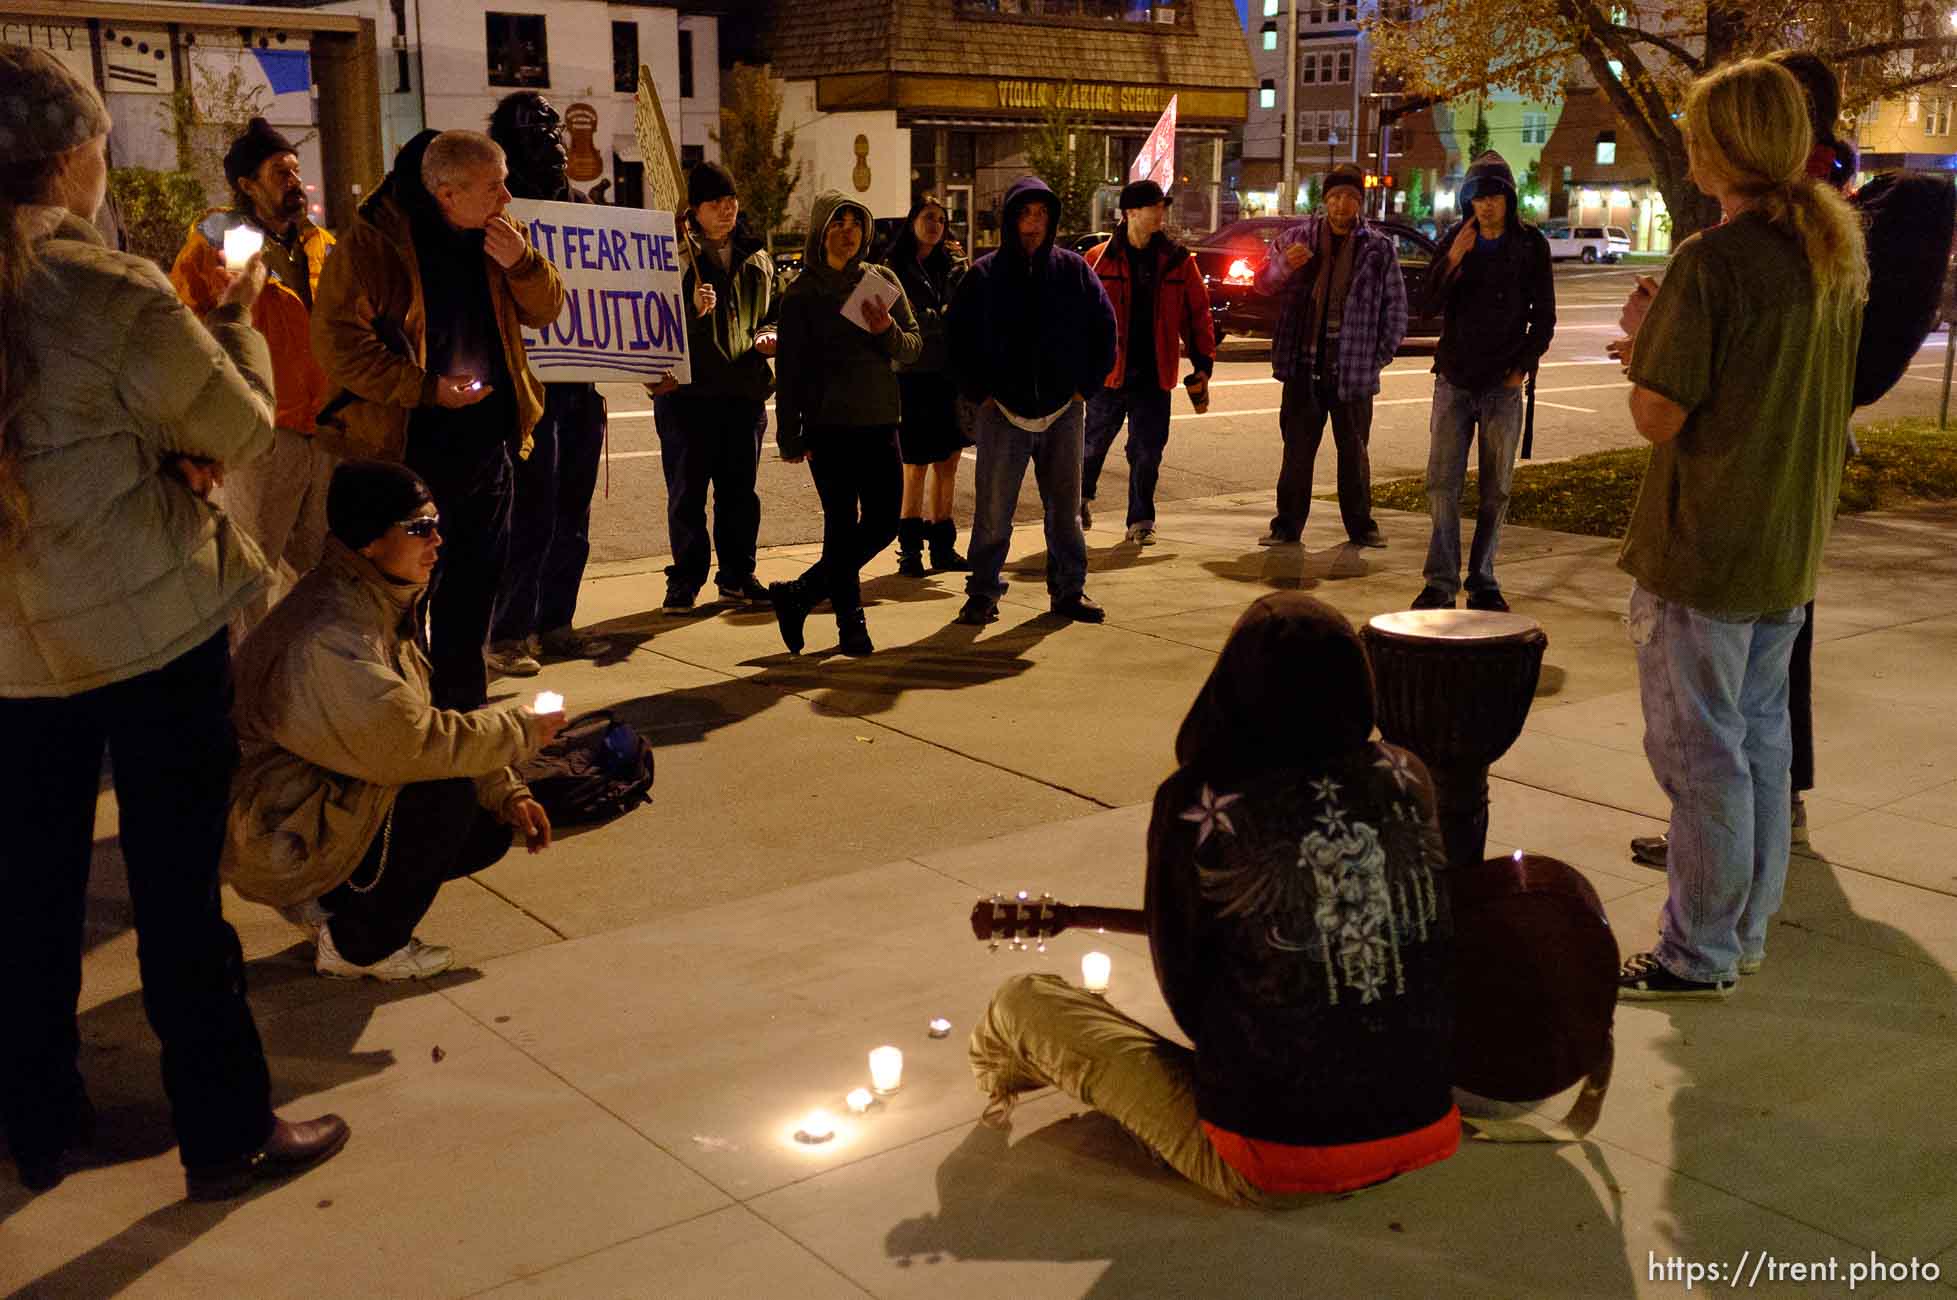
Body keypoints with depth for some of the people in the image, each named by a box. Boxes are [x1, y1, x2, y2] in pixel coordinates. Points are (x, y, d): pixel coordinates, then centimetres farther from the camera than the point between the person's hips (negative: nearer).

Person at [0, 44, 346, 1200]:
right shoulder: (117, 294, -18)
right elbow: (243, 430, -6)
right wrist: (237, 321, 10)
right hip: (152, 626, -5)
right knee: (179, 887, 4)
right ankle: (227, 1135, 16)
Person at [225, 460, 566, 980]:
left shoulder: (382, 605, 4)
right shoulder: (329, 637, -29)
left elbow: (414, 722, 7)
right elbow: (413, 742, -31)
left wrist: (508, 792, -4)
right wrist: (521, 731, -17)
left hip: (330, 805, 10)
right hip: (276, 836, -9)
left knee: (490, 829, 2)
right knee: (447, 795, -24)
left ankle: (330, 903, 14)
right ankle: (356, 948, -5)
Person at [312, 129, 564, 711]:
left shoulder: (502, 234, 5)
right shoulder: (373, 241, -13)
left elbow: (546, 311, 10)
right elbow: (337, 340, -16)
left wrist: (521, 263, -11)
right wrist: (425, 389, -20)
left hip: (486, 442, 6)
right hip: (407, 445, -6)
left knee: (475, 579, 15)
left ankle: (462, 703, 30)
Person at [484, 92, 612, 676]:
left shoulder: (577, 204, 15)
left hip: (581, 385, 7)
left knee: (572, 512, 11)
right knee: (533, 513, -6)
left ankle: (555, 623, 20)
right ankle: (508, 634, 3)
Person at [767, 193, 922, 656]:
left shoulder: (882, 281, 8)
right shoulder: (802, 293, 0)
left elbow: (913, 348, 7)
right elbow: (789, 368, -1)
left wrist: (888, 331, -15)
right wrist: (790, 436, -5)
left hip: (880, 423, 4)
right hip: (828, 425, -4)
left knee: (883, 522, 0)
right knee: (842, 526, -1)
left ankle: (797, 596, 13)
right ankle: (850, 622, 10)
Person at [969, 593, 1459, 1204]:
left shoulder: (1198, 811, -19)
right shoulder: (1408, 779, -7)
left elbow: (1185, 992, -4)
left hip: (1268, 1163, -5)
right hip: (1426, 1130, 5)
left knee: (1020, 1002, 10)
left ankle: (1003, 1081, 43)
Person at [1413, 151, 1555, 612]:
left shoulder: (1530, 245, 1)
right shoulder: (1456, 238, 5)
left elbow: (1543, 317, 5)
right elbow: (1429, 304, -1)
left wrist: (1522, 366, -3)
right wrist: (1453, 259, -15)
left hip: (1503, 385, -1)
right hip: (1455, 380, 1)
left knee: (1496, 491, 4)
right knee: (1442, 485, -4)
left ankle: (1482, 582, 11)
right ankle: (1440, 582, 0)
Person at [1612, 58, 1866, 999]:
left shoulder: (1710, 261, -20)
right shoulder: (1838, 252, 6)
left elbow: (1658, 416, -19)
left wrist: (1642, 332, -1)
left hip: (1703, 551, -8)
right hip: (1792, 545, 8)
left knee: (1699, 751, 1)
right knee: (1761, 738, 17)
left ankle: (1700, 955, 10)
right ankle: (1745, 929, 28)